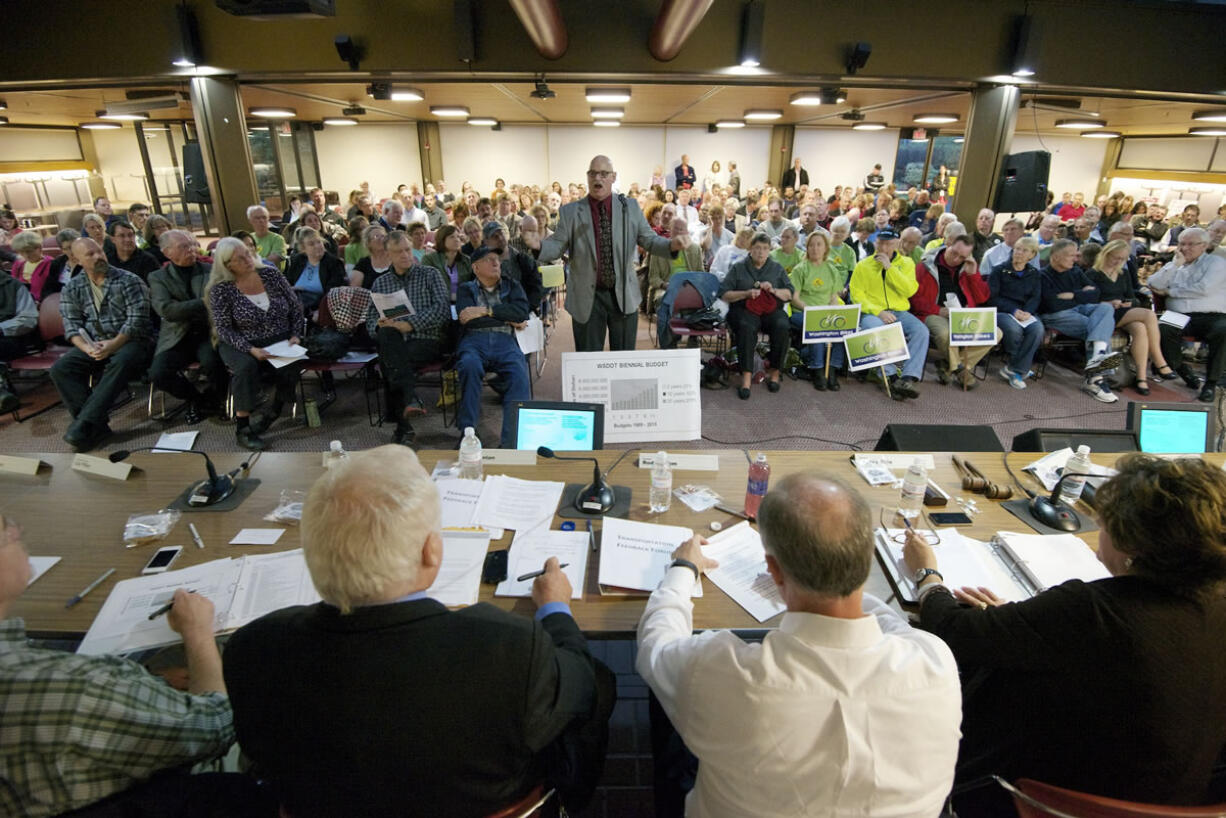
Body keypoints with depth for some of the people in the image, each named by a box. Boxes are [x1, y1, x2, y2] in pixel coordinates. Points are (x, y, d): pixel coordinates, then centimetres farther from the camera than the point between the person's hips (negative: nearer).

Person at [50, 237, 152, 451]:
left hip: (129, 341, -4)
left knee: (121, 363, -37)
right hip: (92, 344, 4)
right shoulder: (72, 289, 12)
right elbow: (72, 325, 4)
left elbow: (136, 319, -8)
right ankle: (96, 425, -25)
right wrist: (87, 348, -17)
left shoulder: (128, 281, 1)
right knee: (60, 368, -21)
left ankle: (83, 425, -36)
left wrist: (114, 344, -19)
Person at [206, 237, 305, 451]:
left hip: (281, 341, 2)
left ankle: (273, 411, -2)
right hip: (242, 344, -2)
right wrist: (251, 349, -24)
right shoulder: (221, 290, -7)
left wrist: (295, 335, -7)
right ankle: (242, 429, -22)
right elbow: (224, 329, -10)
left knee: (292, 366, -29)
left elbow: (296, 307, 6)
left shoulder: (271, 274, 1)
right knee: (246, 367, -34)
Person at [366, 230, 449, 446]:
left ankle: (403, 426, -25)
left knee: (389, 362, -31)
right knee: (387, 334, -33)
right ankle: (411, 397, -38)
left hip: (427, 341, -3)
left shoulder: (430, 274, 10)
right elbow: (370, 321, 16)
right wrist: (379, 325, -9)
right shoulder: (380, 283, 21)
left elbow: (443, 309, -5)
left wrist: (411, 324, -16)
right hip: (393, 344, 3)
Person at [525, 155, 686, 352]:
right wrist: (538, 245, -24)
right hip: (587, 297, -1)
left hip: (624, 296, 1)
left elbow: (649, 240, 5)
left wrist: (672, 244, -16)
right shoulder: (571, 211, 3)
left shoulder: (630, 207, 7)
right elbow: (557, 245, -1)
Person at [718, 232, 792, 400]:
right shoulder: (738, 268, 14)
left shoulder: (776, 268, 20)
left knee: (782, 327, -32)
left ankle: (774, 370, -15)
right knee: (746, 328, -37)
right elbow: (724, 294, 4)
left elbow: (789, 294, 15)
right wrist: (746, 293, -9)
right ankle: (746, 376, -36)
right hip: (745, 309, -2)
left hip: (772, 310, 2)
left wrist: (773, 290, -4)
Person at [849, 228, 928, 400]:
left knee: (921, 331, -27)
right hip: (872, 313, -2)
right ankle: (891, 376, -32)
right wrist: (878, 312, -16)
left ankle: (908, 378, -33)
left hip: (899, 312, 2)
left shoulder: (906, 263, 11)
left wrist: (889, 267, -11)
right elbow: (857, 295, -1)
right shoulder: (863, 266, 7)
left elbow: (909, 291, -5)